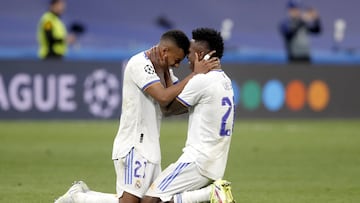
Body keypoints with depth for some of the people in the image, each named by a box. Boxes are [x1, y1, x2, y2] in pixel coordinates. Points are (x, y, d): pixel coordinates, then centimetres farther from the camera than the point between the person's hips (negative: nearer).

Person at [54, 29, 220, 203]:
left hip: (149, 148, 10)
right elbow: (163, 97, -25)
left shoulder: (163, 69, 15)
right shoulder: (140, 64, -14)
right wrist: (195, 74, -23)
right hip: (133, 148, -10)